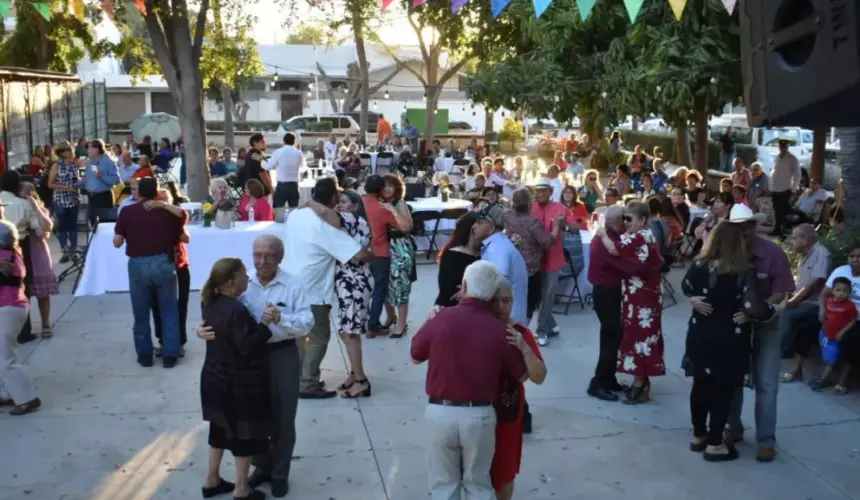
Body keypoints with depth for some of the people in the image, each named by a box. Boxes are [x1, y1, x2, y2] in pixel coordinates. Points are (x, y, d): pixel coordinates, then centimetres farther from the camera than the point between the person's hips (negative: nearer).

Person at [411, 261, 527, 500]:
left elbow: (415, 357, 4)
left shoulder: (440, 318, -12)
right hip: (480, 415, 0)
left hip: (440, 412, 0)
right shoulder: (500, 329, -12)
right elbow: (522, 375, 2)